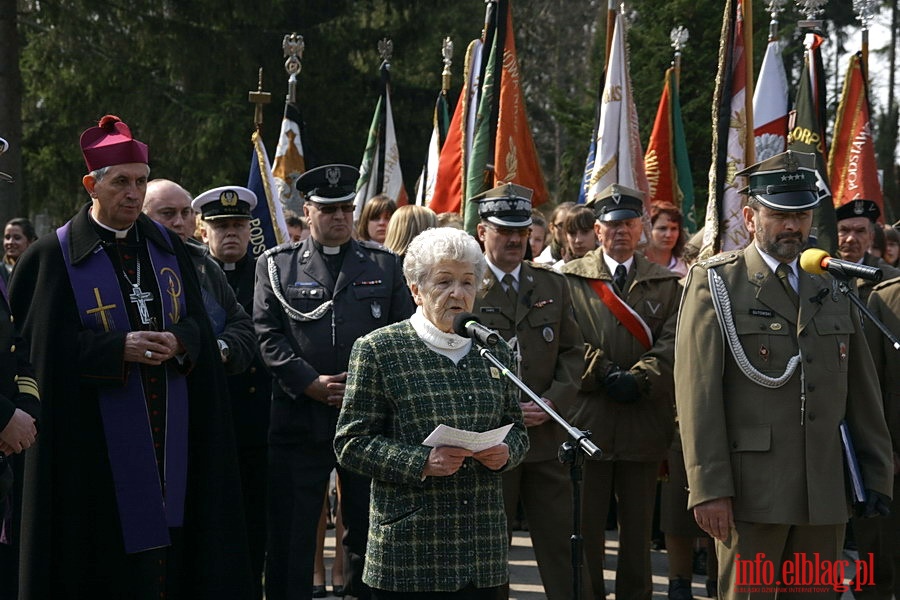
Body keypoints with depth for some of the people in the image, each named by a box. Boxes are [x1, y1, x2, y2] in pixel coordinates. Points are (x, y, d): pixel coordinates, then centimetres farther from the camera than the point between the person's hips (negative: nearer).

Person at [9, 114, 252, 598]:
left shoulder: (167, 247, 11)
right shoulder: (53, 257, -4)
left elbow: (197, 322, 10)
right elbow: (44, 344, -9)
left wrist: (177, 341, -13)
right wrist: (120, 348, -19)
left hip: (170, 435, 4)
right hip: (96, 442, -4)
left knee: (165, 553, 4)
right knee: (109, 557, -3)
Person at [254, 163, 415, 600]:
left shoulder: (384, 264, 11)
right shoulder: (276, 265, 7)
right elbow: (267, 335, 0)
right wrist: (311, 384, -12)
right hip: (299, 415, -1)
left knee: (368, 529, 7)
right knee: (290, 534, 2)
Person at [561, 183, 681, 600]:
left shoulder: (666, 284, 9)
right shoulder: (571, 279, 5)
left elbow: (673, 344, -3)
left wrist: (638, 379, -17)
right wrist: (604, 373, -15)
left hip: (645, 422, 1)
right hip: (587, 421, -1)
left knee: (639, 526, 8)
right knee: (585, 523, 3)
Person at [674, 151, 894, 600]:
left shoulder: (833, 289, 14)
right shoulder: (716, 283, -1)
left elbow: (862, 390, 16)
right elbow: (697, 391, -8)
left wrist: (876, 474, 10)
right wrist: (709, 488, -14)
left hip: (825, 495, 5)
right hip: (751, 492, -4)